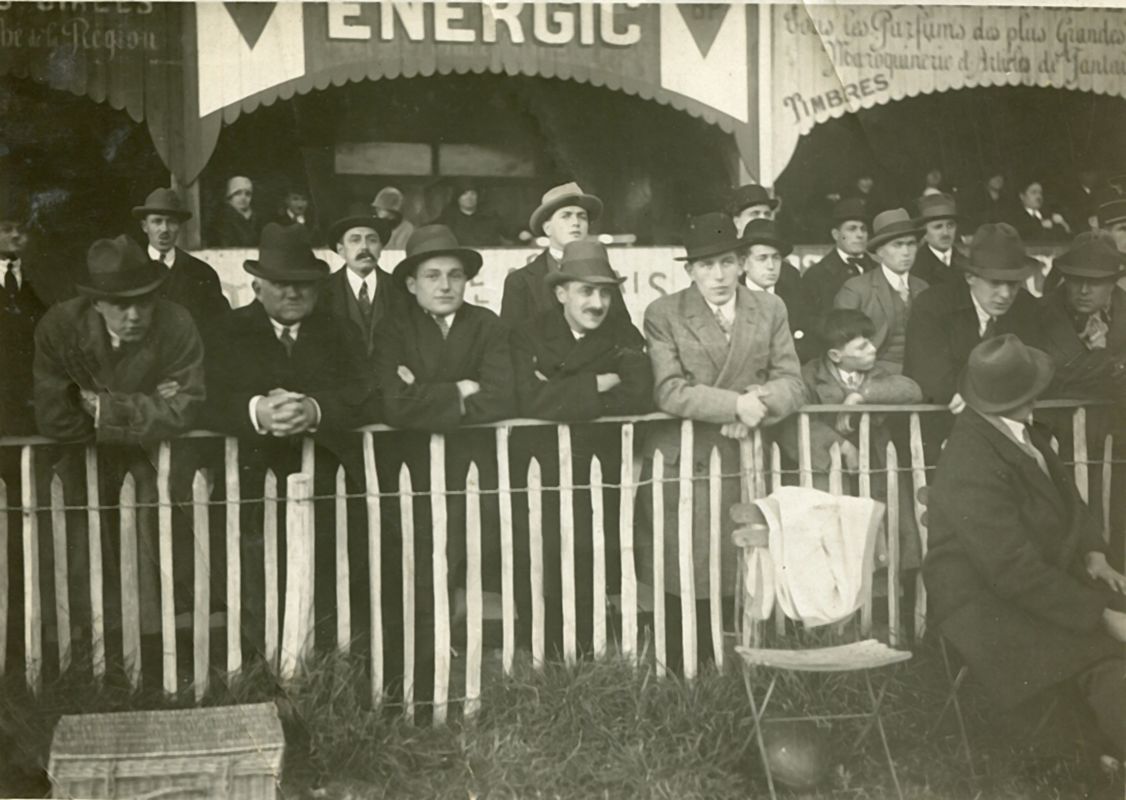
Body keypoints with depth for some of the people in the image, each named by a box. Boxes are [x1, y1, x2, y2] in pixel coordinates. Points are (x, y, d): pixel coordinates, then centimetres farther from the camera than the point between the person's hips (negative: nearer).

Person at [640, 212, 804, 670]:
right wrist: (735, 404, -20)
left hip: (745, 465, 3)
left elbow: (790, 383, 4)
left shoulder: (770, 310, 10)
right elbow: (670, 392, -11)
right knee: (683, 585, 0)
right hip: (682, 467, -2)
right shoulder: (663, 315, -1)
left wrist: (756, 406, -16)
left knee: (739, 582, 2)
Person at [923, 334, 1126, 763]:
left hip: (1050, 571, 9)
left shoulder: (1020, 429, 1)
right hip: (990, 604, -9)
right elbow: (1017, 572, -27)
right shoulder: (971, 469, -27)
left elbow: (1067, 493, 15)